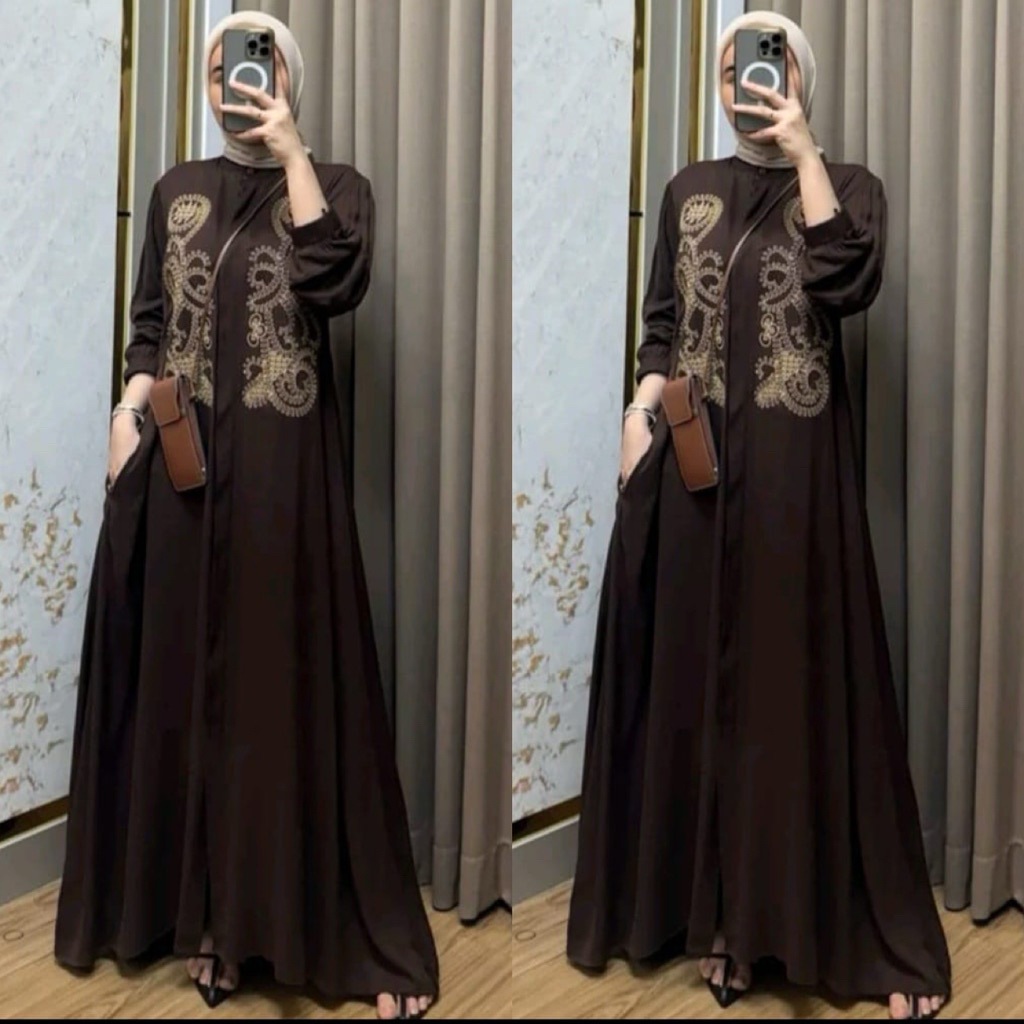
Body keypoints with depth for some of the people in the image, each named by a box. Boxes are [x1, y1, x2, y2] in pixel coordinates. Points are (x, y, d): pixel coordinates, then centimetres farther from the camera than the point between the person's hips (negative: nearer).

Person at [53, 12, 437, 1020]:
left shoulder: (334, 182, 4)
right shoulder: (177, 190, 14)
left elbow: (335, 280, -16)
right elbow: (149, 321, 14)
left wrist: (290, 149, -14)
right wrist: (127, 409, 0)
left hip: (282, 458, -3)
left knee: (286, 670, -1)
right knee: (184, 670, 6)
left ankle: (297, 909, 10)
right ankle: (200, 907, 19)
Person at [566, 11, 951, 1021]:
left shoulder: (846, 183, 5)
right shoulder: (689, 190, 14)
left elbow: (847, 281, -16)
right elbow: (661, 321, 12)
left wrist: (803, 149, -12)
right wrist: (639, 408, -2)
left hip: (793, 460, -3)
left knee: (794, 671, -1)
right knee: (692, 669, 6)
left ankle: (797, 909, 12)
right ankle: (704, 904, 20)